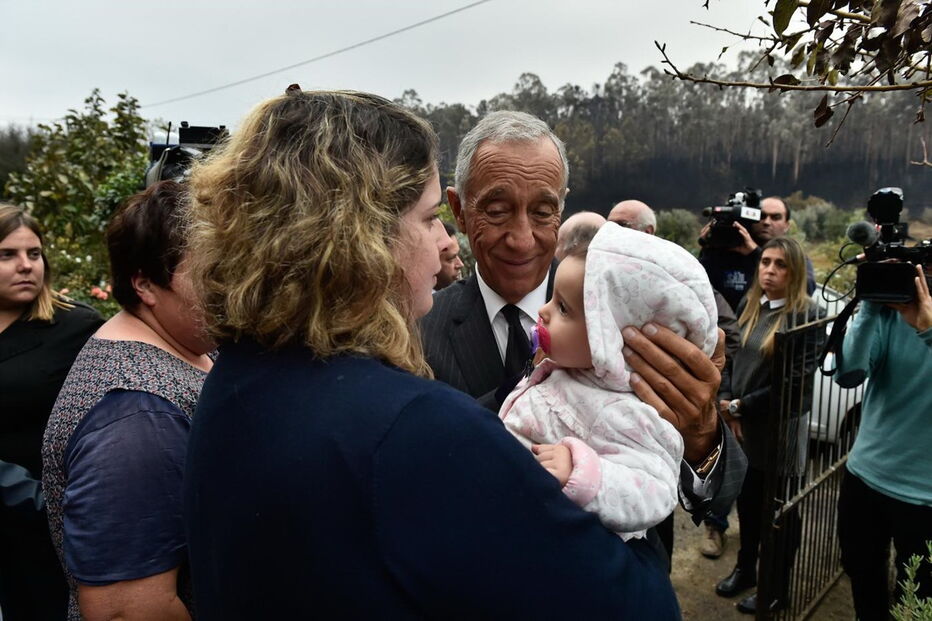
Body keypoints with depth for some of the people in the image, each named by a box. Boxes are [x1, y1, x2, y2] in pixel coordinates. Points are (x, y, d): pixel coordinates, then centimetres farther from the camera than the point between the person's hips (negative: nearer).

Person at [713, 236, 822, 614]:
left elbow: (797, 380, -18)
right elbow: (730, 356, 8)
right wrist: (726, 402, -7)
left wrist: (742, 405, -14)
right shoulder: (749, 306, 5)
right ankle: (745, 570, 40)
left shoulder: (806, 314, -15)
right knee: (747, 501, 19)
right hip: (742, 424, 6)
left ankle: (777, 590, 30)